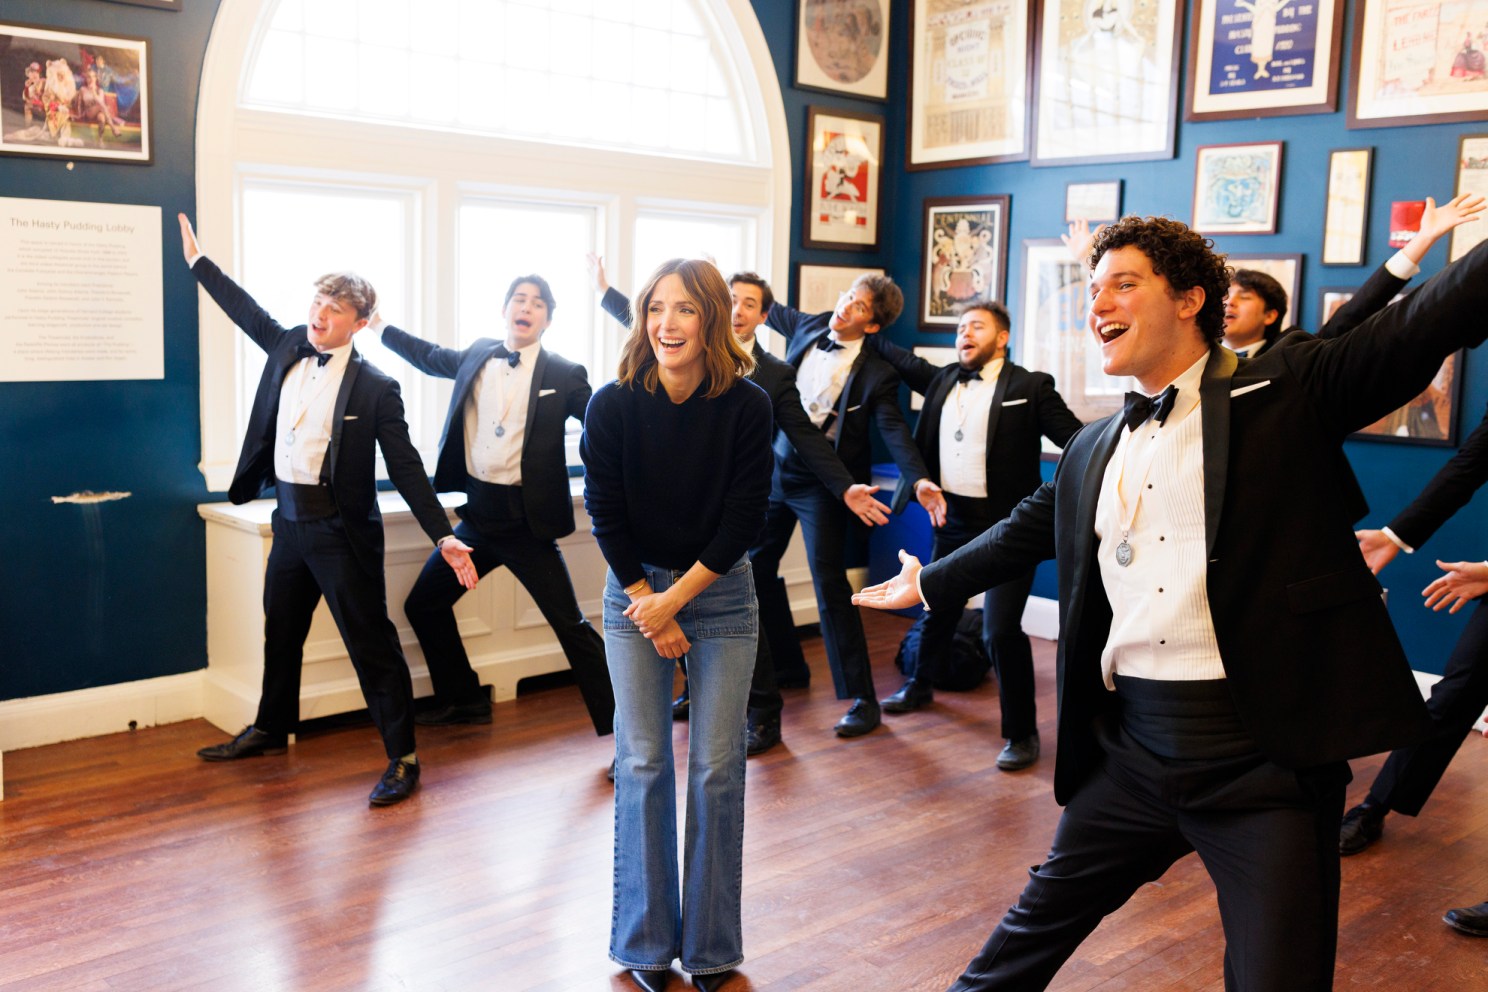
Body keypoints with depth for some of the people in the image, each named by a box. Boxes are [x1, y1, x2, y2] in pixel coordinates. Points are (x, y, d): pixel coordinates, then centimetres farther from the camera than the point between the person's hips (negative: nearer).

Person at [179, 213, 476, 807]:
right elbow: (245, 310, 24)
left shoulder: (375, 388, -12)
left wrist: (444, 537, -18)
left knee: (371, 642, -3)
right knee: (280, 631, 22)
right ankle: (270, 730, 42)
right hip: (289, 519, 7)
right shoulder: (289, 348, 5)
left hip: (340, 528, -7)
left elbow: (406, 469, -11)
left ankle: (402, 758, 5)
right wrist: (196, 260, 30)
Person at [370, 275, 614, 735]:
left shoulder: (563, 375, -5)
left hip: (526, 520, -5)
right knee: (424, 605, 12)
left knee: (571, 626, -5)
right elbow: (431, 357, 26)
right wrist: (380, 326, 33)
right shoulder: (478, 356, 8)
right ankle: (464, 701, 31)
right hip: (477, 515, 5)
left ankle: (616, 725, 7)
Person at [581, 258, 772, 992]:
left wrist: (675, 598, -11)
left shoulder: (747, 406, -13)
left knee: (716, 768, 1)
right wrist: (649, 611, -6)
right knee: (643, 765, 3)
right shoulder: (613, 405, -12)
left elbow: (743, 520, -10)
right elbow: (606, 516, -6)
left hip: (720, 592, 0)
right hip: (635, 589, 0)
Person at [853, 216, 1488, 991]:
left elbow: (1420, 327, -13)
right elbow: (1026, 530, 27)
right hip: (1131, 746, 5)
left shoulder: (1285, 393, -2)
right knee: (1043, 916, 21)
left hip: (1263, 753, -5)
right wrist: (931, 583, 36)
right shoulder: (1092, 451, 13)